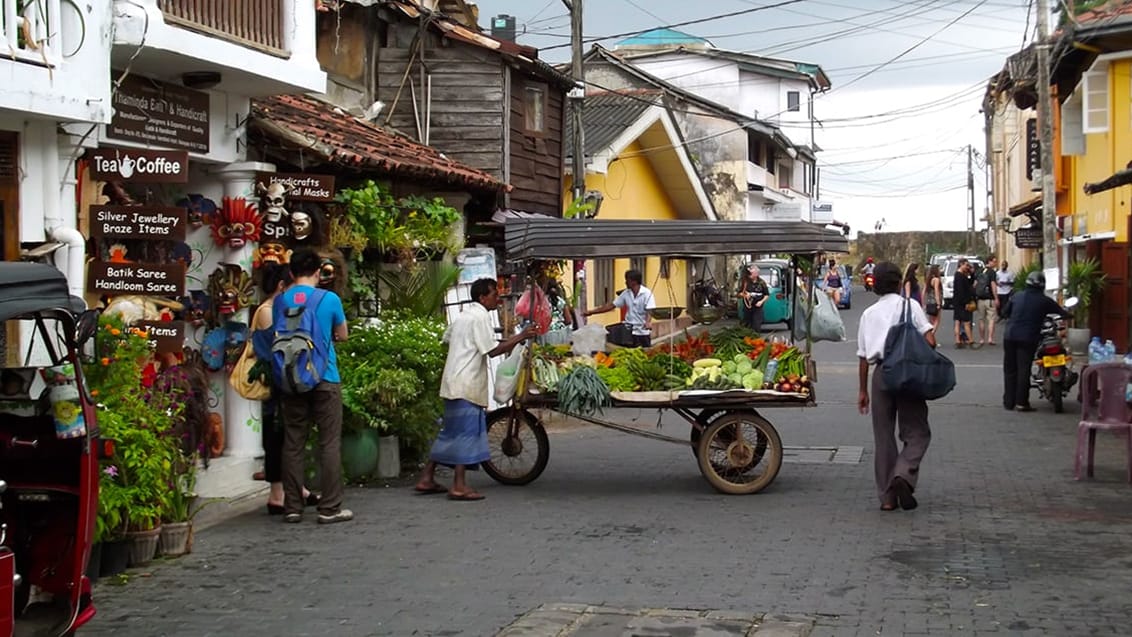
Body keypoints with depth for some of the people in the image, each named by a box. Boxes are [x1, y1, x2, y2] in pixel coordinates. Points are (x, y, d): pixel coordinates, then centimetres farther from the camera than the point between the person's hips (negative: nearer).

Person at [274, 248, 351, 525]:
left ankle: (292, 507, 11)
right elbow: (342, 335, 7)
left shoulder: (280, 301, 2)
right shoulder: (329, 299, -6)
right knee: (329, 443, 1)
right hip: (324, 379, -3)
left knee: (293, 443, 8)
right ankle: (330, 508, 1)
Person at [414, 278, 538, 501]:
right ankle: (459, 486, -11)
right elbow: (492, 350, -16)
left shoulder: (463, 315, 17)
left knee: (450, 431, 14)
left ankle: (426, 479, 15)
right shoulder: (480, 317, -11)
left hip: (453, 382, 10)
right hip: (467, 384, -10)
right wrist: (521, 337, -13)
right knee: (467, 432, -9)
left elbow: (447, 338, 27)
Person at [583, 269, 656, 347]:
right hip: (630, 330, 4)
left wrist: (648, 322, -42)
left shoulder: (647, 293, -9)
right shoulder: (626, 293, 5)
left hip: (643, 331, -4)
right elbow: (611, 305, 8)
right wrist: (591, 312, 5)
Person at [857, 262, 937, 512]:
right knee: (917, 432, 5)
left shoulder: (869, 313, 12)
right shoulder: (910, 306, 3)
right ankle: (904, 474, -20)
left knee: (883, 435, 9)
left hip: (880, 374, 3)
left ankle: (887, 496, 10)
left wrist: (863, 390, 17)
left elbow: (863, 357, 11)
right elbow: (930, 341, -8)